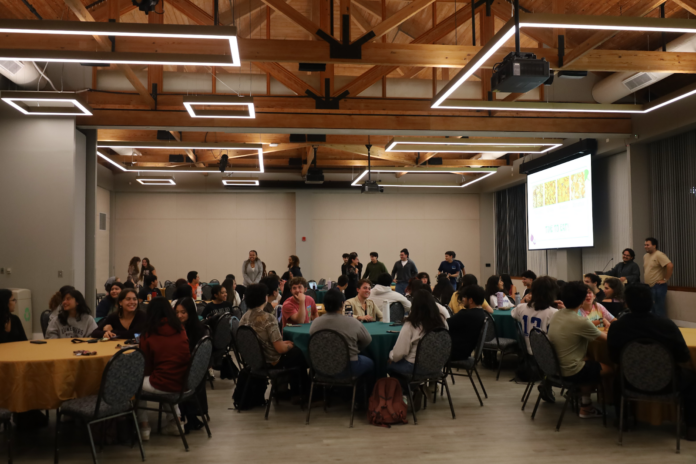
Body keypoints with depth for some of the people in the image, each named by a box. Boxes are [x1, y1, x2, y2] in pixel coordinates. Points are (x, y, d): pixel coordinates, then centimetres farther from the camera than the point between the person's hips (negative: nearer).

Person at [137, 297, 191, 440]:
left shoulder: (148, 335, -7)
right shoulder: (181, 330, 3)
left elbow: (146, 368, 1)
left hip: (162, 385, -5)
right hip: (183, 384, 5)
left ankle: (144, 426, 22)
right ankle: (174, 421, 31)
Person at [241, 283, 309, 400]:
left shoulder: (244, 317, -3)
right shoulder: (268, 319, -27)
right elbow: (280, 349, -25)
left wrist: (283, 343, 13)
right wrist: (289, 345, -3)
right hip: (271, 362, -7)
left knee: (293, 350, 27)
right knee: (299, 353, 18)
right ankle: (304, 391, 35)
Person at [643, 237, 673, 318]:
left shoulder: (659, 255, -12)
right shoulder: (645, 256, 14)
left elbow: (670, 266, -23)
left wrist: (665, 279, -17)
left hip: (657, 286, -8)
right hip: (648, 287, 8)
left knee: (659, 309, -8)